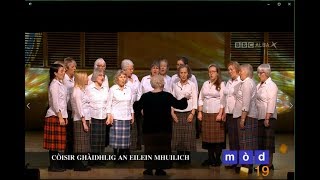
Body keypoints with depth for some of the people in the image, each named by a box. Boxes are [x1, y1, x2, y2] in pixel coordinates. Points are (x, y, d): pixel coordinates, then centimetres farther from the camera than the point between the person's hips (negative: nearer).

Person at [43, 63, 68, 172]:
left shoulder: (60, 83, 15)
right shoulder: (54, 85, -13)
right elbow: (55, 102, -17)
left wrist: (64, 116, 15)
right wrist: (60, 117, -17)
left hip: (60, 115, 9)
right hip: (55, 116, -9)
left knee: (58, 142, 11)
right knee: (54, 142, -3)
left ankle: (57, 164, 17)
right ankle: (53, 165, 2)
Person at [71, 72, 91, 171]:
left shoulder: (82, 90, 15)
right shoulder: (77, 91, -13)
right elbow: (79, 108, -17)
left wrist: (87, 121, 14)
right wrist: (84, 122, -18)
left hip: (84, 119, 9)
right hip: (80, 120, -9)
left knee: (84, 143, 11)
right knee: (81, 143, -4)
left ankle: (82, 164, 17)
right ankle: (79, 165, 2)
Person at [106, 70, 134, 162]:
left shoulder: (128, 89, 11)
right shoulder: (112, 89, -1)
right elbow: (109, 103, -2)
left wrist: (132, 115, 14)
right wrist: (109, 115, -9)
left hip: (126, 117, 4)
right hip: (116, 117, -4)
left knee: (125, 137, 2)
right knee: (116, 137, -5)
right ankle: (116, 156, 5)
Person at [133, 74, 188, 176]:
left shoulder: (145, 96, -5)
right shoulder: (167, 96, -10)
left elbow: (137, 108, 6)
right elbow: (180, 105, -3)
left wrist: (136, 102, 29)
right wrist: (185, 99, 17)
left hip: (149, 128, 2)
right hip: (164, 128, -1)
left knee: (150, 147, 10)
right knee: (162, 147, 9)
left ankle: (149, 168, 10)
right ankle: (159, 169, 11)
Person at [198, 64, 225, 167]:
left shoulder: (221, 84, -2)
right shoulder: (205, 84, 11)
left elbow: (223, 100, -7)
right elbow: (201, 98, 13)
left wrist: (220, 114, -13)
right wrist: (200, 112, 6)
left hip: (217, 113, -4)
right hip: (206, 113, 4)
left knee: (217, 136, -2)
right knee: (207, 136, 5)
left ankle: (217, 158, 9)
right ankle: (210, 158, 15)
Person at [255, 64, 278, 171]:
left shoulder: (271, 86, -9)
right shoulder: (259, 86, 14)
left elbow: (271, 103, -15)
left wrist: (267, 118, -20)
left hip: (268, 118, -8)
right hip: (259, 117, 8)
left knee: (268, 141, -2)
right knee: (260, 141, 10)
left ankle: (269, 164, 4)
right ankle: (264, 163, 19)